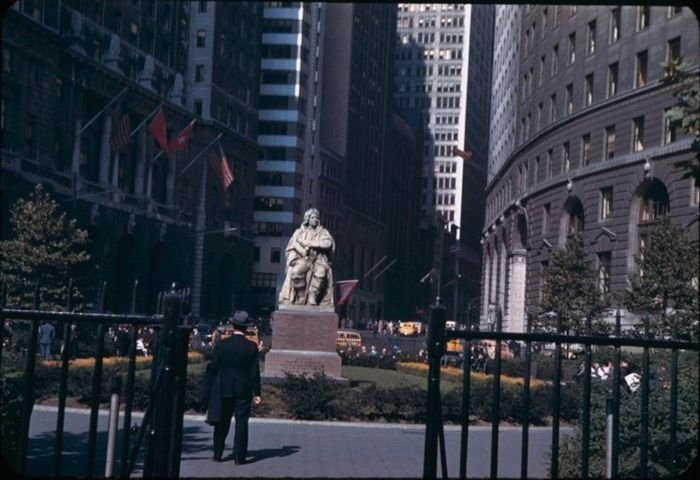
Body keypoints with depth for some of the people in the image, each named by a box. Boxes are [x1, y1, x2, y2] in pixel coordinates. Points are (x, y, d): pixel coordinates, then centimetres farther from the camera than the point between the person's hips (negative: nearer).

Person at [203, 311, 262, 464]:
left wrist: (209, 392, 9)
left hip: (223, 389, 1)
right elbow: (255, 372, -6)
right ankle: (239, 456, 1)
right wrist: (256, 393, 0)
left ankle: (218, 454, 19)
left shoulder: (221, 345, -4)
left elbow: (212, 369, 0)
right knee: (241, 422, 3)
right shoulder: (251, 347, -6)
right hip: (244, 390, -1)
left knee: (222, 423, 13)